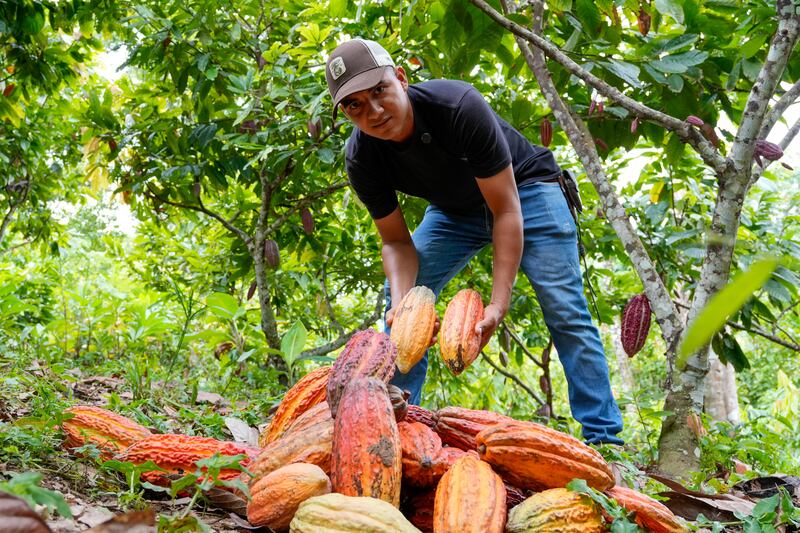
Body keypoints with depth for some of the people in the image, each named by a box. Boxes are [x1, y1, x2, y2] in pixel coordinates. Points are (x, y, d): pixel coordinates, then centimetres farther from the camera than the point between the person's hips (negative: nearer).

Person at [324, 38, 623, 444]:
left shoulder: (459, 106, -37)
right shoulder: (362, 159, -22)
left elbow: (506, 210, -33)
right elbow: (396, 241, -13)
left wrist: (498, 304, -39)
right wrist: (401, 304, -35)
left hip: (525, 188, -4)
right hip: (454, 209, 5)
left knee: (564, 310, -16)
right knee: (401, 295, -12)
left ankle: (604, 437, -10)